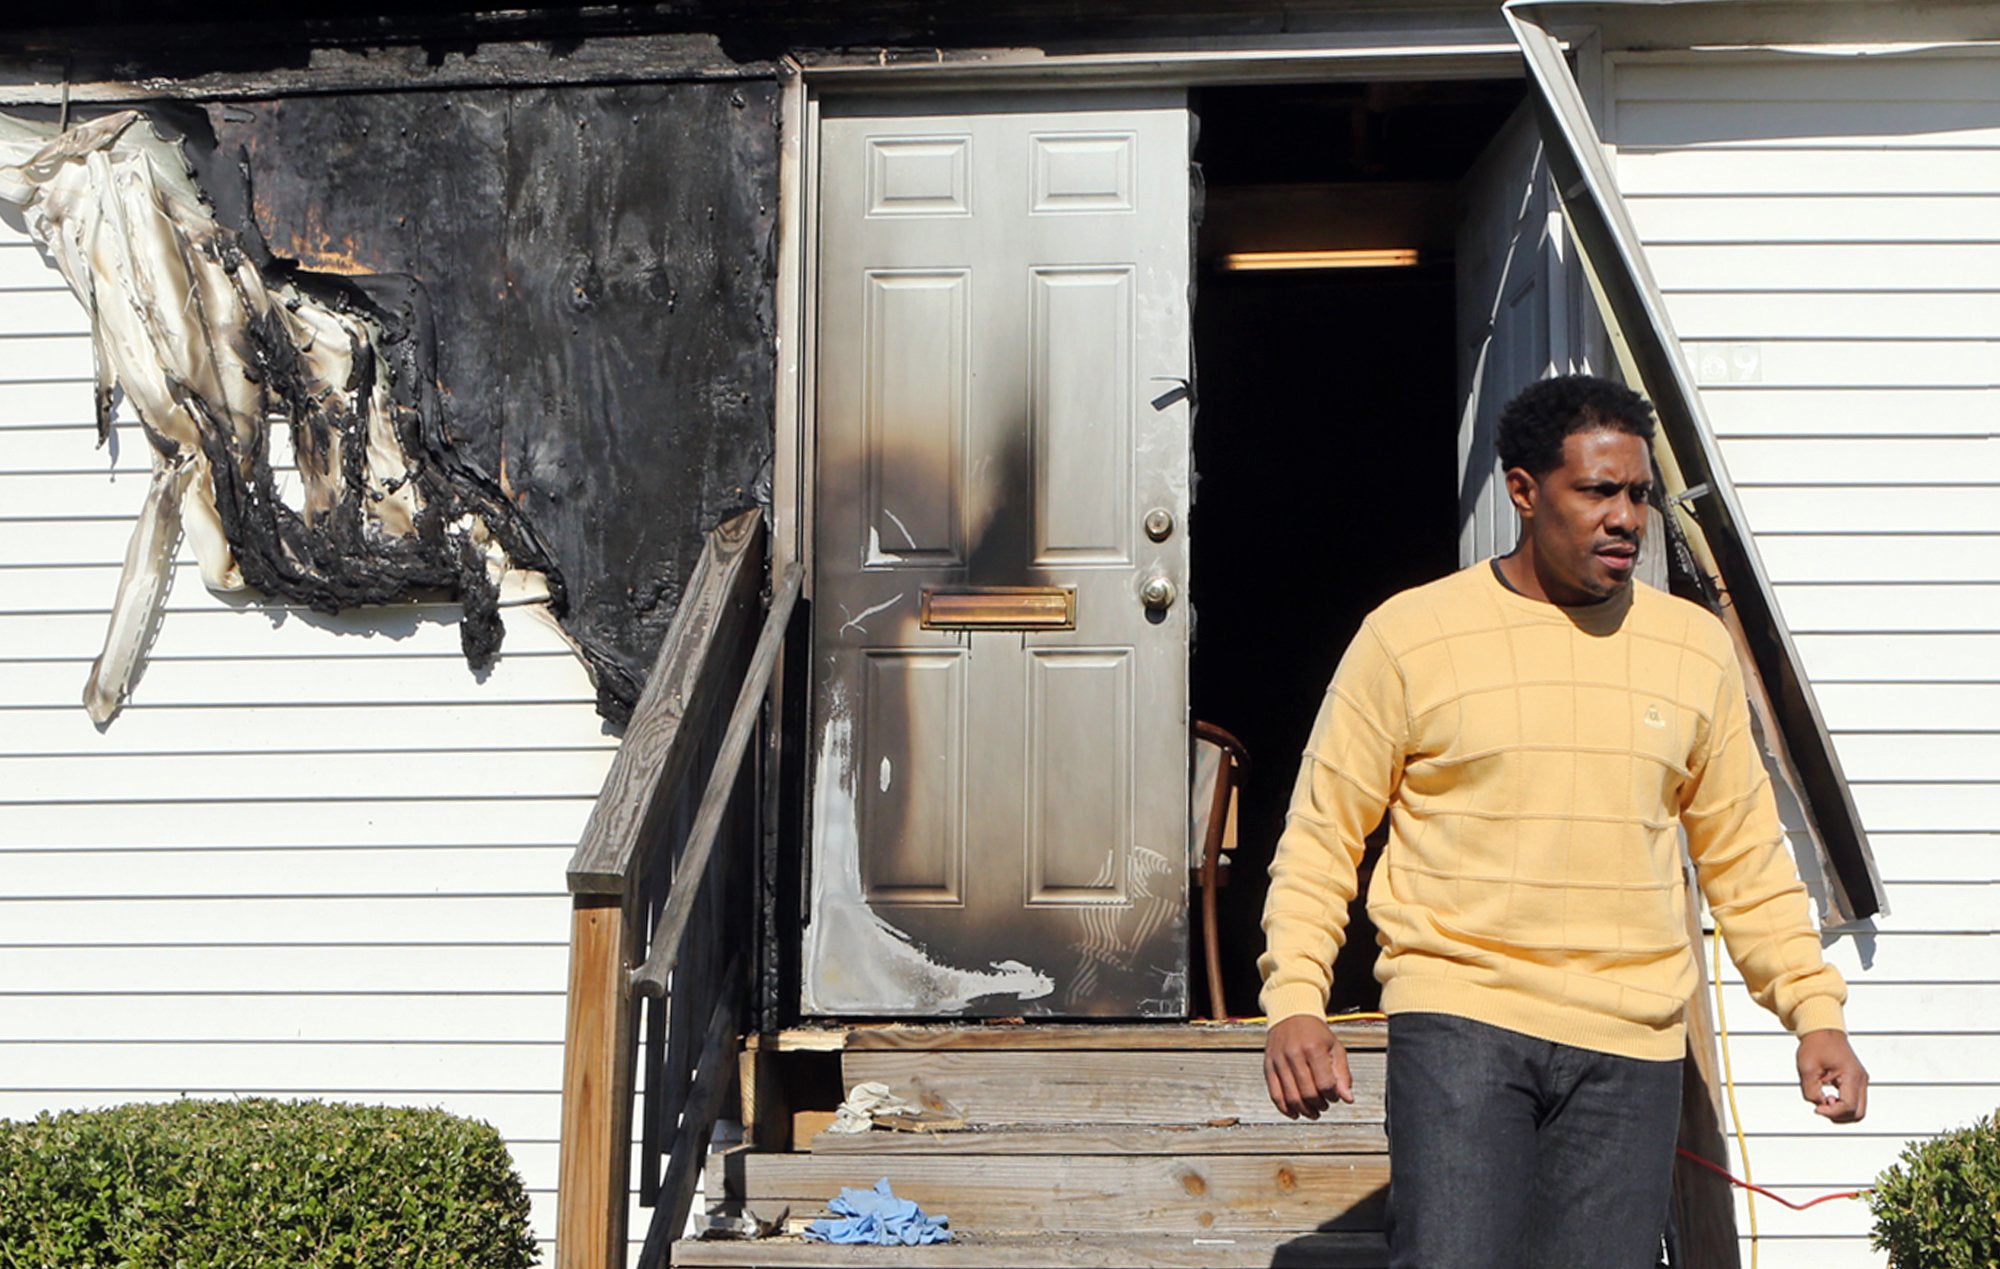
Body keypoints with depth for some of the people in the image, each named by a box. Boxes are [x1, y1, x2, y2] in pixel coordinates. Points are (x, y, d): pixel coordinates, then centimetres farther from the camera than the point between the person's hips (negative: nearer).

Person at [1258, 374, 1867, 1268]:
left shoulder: (1696, 650, 11)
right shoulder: (1408, 636, 1)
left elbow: (1745, 857, 17)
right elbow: (1321, 835, 3)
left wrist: (1815, 1010, 8)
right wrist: (1294, 1000, -8)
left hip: (1632, 1043, 3)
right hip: (1458, 1017, -3)